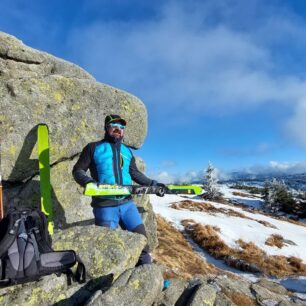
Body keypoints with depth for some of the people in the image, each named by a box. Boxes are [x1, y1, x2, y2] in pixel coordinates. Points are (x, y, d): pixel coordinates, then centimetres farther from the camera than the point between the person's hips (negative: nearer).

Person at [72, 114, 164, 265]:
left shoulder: (127, 151, 15)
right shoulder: (93, 148, 2)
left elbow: (135, 173, 19)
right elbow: (78, 171, -1)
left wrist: (152, 184, 10)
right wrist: (88, 182, -21)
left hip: (127, 203, 5)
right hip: (105, 206, -4)